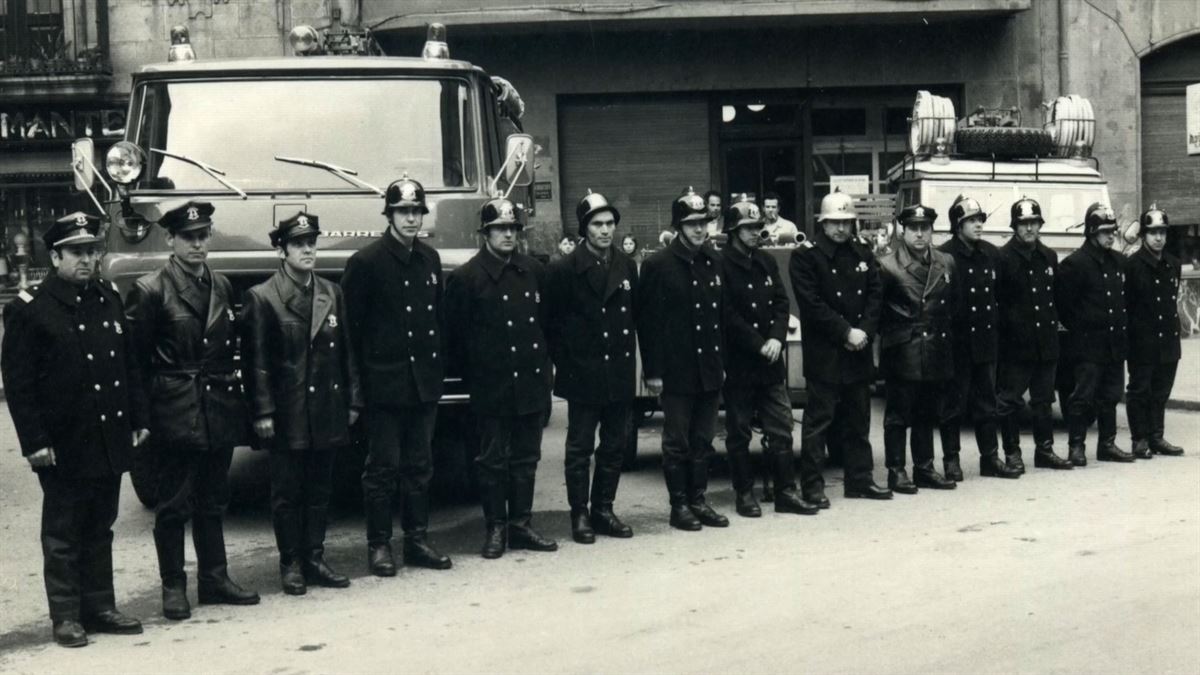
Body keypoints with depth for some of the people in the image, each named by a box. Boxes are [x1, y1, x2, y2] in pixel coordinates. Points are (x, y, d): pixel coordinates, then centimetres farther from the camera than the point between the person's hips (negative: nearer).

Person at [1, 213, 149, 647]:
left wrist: (138, 419, 10)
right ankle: (66, 616, 14)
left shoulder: (109, 299, 9)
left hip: (110, 443, 5)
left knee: (100, 529, 14)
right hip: (64, 445, -5)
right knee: (63, 534, 5)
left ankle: (100, 607, 23)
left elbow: (129, 364, 14)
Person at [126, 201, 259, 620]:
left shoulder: (222, 287, 11)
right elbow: (135, 357, -7)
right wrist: (143, 412, -9)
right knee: (173, 504, 2)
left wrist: (231, 387, 8)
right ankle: (173, 587, 11)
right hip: (175, 414, -5)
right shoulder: (151, 290, -7)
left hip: (220, 410, 6)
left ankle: (214, 579, 22)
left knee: (213, 502, 13)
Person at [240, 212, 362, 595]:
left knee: (320, 490, 11)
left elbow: (346, 351, 12)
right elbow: (255, 361, -7)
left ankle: (314, 559, 20)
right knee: (287, 493, 4)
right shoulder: (261, 298, -5)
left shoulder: (332, 294, 9)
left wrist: (352, 401, 8)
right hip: (286, 415, -4)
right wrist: (262, 412, -11)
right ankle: (291, 564, 14)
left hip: (327, 412, 4)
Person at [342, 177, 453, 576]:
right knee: (383, 467, 1)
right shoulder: (366, 262, -8)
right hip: (384, 382, -6)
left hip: (425, 382, 6)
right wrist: (359, 376, -8)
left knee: (420, 466, 12)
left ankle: (417, 539, 21)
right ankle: (379, 545, 10)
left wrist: (438, 368, 10)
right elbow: (350, 325, -8)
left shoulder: (430, 259, 10)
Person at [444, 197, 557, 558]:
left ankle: (521, 525, 19)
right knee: (493, 461, 3)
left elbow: (548, 321, 15)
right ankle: (496, 528, 12)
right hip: (492, 387, -4)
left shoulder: (534, 271, 8)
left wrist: (545, 363, 8)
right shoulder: (466, 277, -6)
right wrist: (473, 376, -2)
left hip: (532, 383, 4)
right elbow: (455, 334, -4)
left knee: (526, 458, 10)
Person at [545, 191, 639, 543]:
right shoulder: (564, 270, -6)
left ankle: (603, 510, 20)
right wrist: (564, 365, -6)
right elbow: (551, 323, -4)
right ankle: (580, 515, 10)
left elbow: (635, 316, 12)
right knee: (579, 448, 2)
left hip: (620, 376, 5)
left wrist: (637, 363, 5)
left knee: (614, 447, 10)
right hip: (584, 377, -5)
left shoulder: (626, 266, 10)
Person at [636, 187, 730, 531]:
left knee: (703, 440, 11)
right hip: (676, 371, -5)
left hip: (709, 369, 6)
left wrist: (722, 361, 12)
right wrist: (653, 371, -12)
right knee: (677, 442, 3)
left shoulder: (713, 261, 9)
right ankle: (679, 505, 12)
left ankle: (698, 500, 21)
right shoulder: (658, 264, -8)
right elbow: (647, 321, -10)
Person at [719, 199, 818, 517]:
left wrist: (776, 338, -8)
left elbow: (782, 304, 8)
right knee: (739, 431, 4)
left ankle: (785, 492, 11)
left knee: (781, 427, 5)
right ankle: (744, 494, 13)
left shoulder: (767, 263, 12)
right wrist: (758, 345, -15)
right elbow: (729, 315, -13)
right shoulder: (722, 266, -8)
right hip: (738, 362, -6)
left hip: (771, 361, 6)